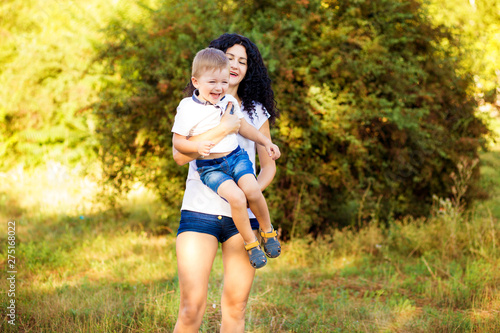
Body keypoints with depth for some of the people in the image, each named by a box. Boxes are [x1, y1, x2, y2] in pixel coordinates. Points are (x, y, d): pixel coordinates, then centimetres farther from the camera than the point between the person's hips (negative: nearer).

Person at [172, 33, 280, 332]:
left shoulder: (256, 112, 13)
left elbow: (269, 165, 16)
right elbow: (180, 154, -9)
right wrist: (223, 129, -16)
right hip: (200, 211, -2)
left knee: (235, 307, 1)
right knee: (192, 307, -10)